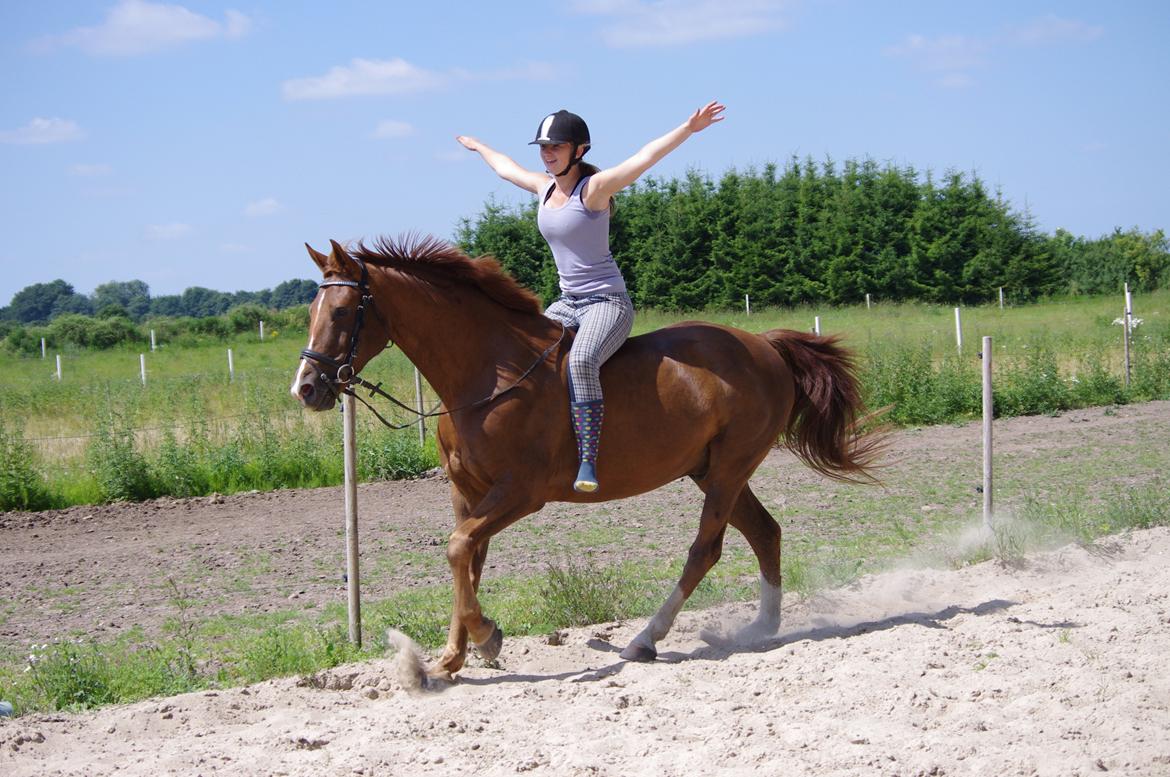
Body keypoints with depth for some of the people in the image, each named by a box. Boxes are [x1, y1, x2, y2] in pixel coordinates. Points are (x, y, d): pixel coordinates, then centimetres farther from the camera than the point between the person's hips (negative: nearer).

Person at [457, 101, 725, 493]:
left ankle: (588, 462, -37)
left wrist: (688, 128, -38)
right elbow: (506, 167, 31)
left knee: (581, 361, -34)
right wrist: (479, 147, 48)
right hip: (567, 303, 9)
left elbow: (645, 157, -25)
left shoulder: (594, 188, -11)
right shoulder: (544, 186, 10)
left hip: (607, 302, -9)